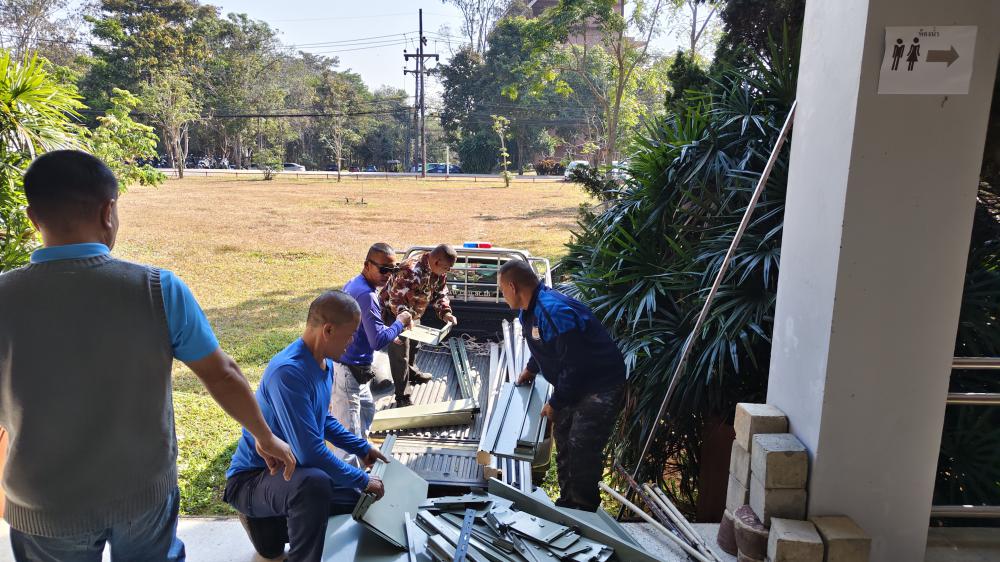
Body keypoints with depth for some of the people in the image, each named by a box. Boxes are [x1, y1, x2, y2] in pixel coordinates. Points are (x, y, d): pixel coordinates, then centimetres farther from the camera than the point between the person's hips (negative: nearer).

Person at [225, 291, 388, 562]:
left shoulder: (325, 364, 0)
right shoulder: (288, 371, -29)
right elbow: (310, 451, -31)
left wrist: (363, 448, 15)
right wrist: (363, 480, -21)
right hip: (251, 479, -9)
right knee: (314, 482, -38)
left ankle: (270, 522, 19)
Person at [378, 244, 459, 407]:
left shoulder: (439, 271, -10)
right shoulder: (411, 271, -38)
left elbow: (440, 293, 0)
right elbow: (396, 299, -37)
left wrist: (445, 312, -15)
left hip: (413, 313, 9)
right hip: (394, 313, -9)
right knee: (400, 350, -8)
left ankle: (411, 372, 54)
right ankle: (401, 398, -2)